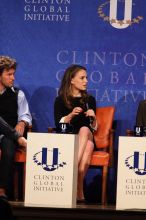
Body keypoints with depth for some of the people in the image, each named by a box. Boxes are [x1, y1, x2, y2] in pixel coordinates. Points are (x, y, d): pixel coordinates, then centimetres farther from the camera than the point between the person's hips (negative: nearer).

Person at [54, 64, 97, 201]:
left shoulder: (90, 100, 16)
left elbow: (94, 128, 14)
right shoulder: (60, 100, 9)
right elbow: (59, 124, -2)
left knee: (84, 130, -36)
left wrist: (93, 117, -7)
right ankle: (79, 192, -45)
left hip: (87, 138, 2)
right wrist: (71, 114, -17)